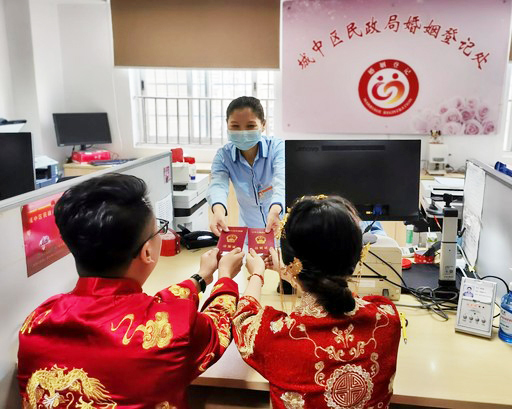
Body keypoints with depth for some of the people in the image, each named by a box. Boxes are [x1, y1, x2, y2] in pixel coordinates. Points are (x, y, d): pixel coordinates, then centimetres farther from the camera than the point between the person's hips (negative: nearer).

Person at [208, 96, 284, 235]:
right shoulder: (223, 155, -9)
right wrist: (218, 210, -50)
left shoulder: (277, 147, -15)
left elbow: (282, 183, -31)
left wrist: (275, 210, -53)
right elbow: (218, 185, -27)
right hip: (249, 228, 2)